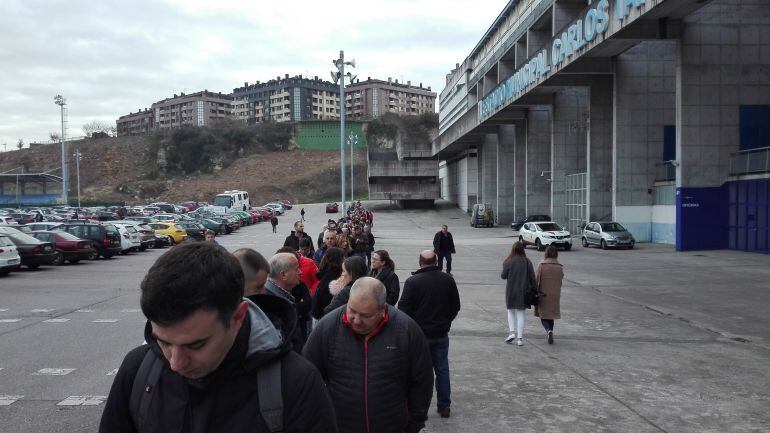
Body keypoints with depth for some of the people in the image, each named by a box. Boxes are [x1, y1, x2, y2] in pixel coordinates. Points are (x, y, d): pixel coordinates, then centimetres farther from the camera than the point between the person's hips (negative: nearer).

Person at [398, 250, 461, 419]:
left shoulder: (412, 281, -14)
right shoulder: (448, 280, -2)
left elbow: (404, 308, -13)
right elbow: (456, 307, 7)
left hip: (419, 334, -3)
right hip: (441, 334, 3)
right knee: (442, 369, 14)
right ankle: (444, 406, 21)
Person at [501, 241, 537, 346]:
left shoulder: (508, 262, -9)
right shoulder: (527, 262, -2)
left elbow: (503, 276, -6)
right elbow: (532, 278, -1)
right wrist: (533, 290, 7)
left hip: (511, 291, -1)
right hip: (523, 292, 2)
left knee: (511, 312, 17)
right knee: (520, 314, 6)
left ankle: (512, 332, 4)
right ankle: (520, 338, 5)